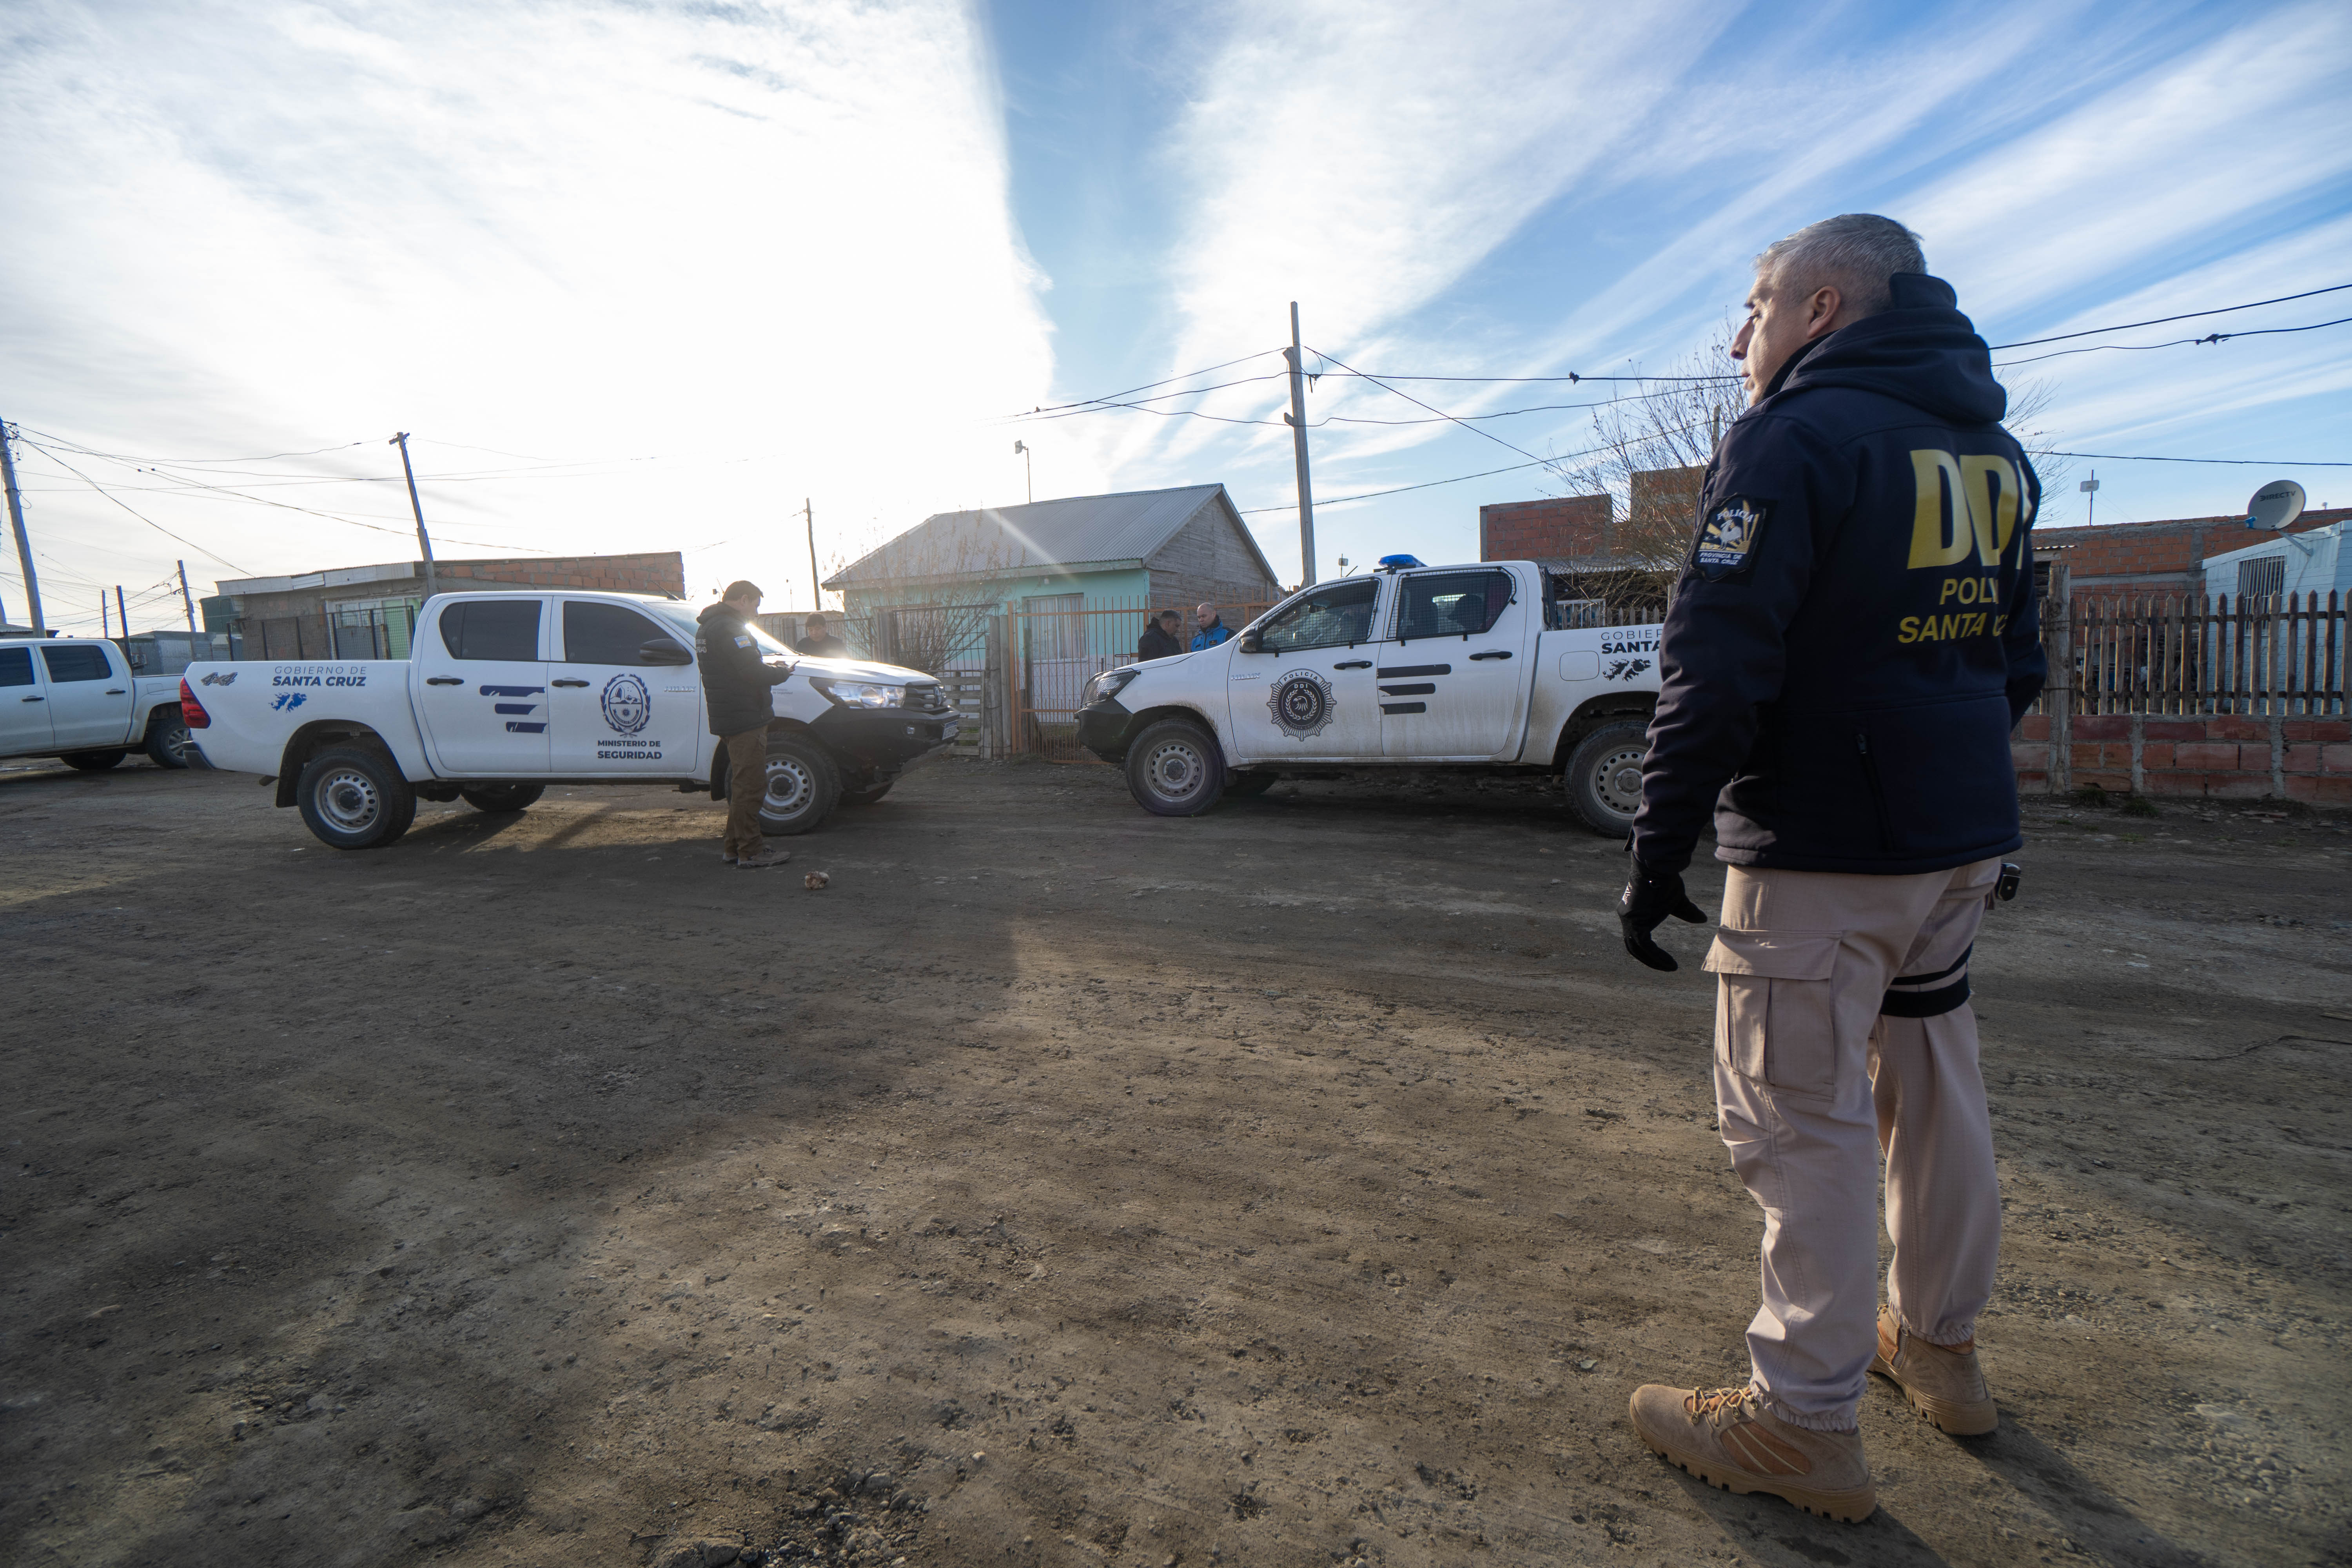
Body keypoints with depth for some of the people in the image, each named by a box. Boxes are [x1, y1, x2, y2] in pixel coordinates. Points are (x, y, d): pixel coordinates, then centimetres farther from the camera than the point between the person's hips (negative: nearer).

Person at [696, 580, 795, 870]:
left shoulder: (706, 627, 18)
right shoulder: (730, 627, -15)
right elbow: (754, 673, -22)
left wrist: (767, 668, 12)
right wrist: (782, 672, -4)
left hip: (725, 719, 11)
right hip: (746, 719, -11)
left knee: (740, 784, 19)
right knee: (750, 786, -6)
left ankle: (735, 846, 26)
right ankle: (751, 852, -3)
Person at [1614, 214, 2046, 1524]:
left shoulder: (1796, 438, -12)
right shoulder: (1993, 449, 15)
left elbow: (1717, 670, -21)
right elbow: (2015, 658, 20)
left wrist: (1660, 848, -16)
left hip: (1821, 853, -9)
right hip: (1965, 839, 9)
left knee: (1803, 1122, 0)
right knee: (1936, 1086, 20)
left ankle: (1806, 1426, 14)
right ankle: (1941, 1345, 38)